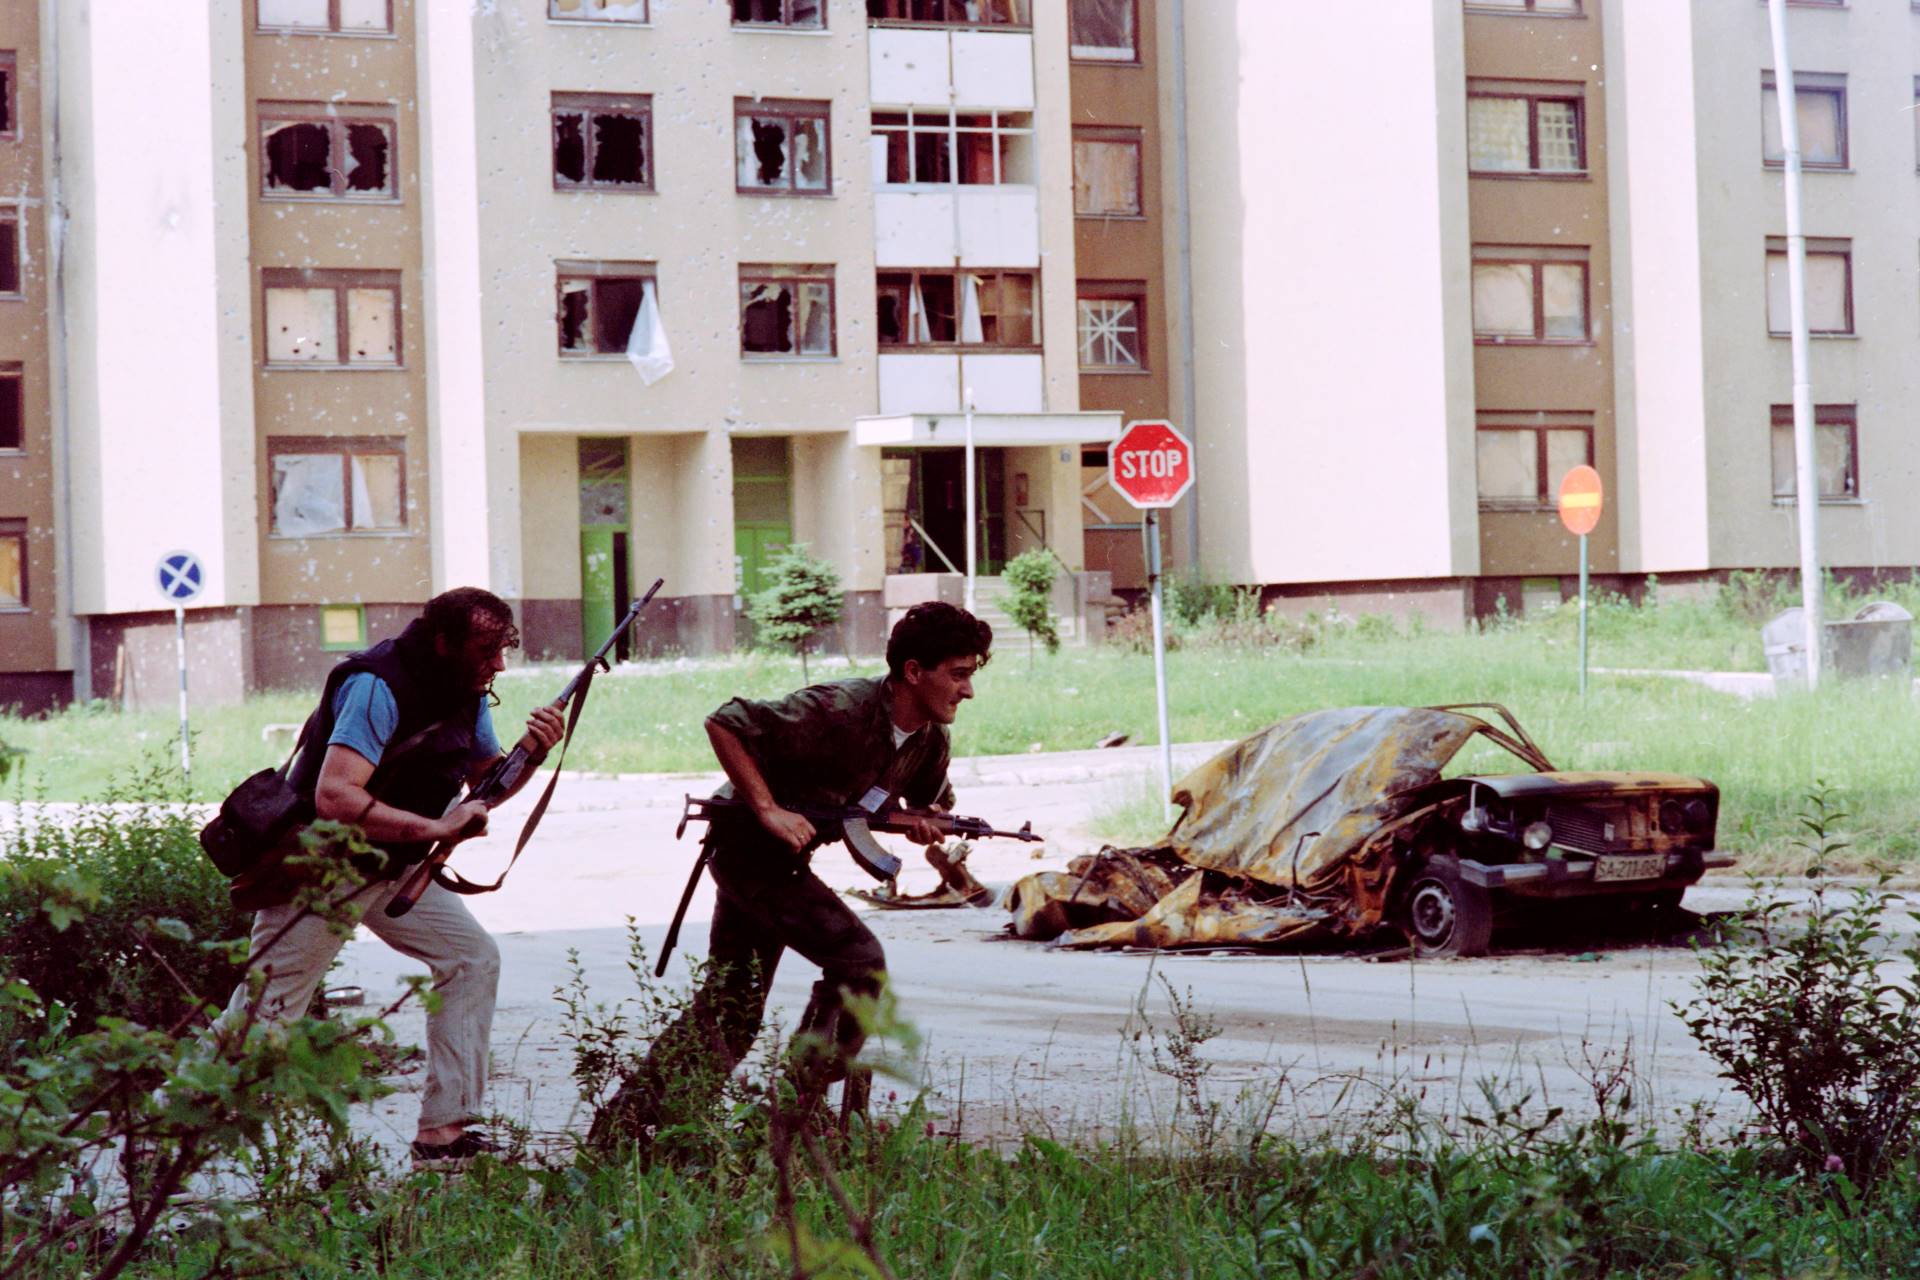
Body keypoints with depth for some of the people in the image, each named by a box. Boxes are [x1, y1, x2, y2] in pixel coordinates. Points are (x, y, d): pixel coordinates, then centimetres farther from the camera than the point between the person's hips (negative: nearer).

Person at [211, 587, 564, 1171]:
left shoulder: (469, 692, 0)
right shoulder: (379, 687, -28)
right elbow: (334, 798, -37)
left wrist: (531, 754, -8)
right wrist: (435, 827, -37)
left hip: (393, 865, 8)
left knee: (473, 959, -5)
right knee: (260, 1018, -5)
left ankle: (443, 1132, -2)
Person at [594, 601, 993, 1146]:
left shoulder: (930, 742, -2)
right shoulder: (840, 710, -26)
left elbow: (935, 802, 17)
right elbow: (725, 724, -25)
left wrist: (926, 823, -8)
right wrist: (767, 809, -27)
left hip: (782, 858, 9)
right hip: (748, 844, -9)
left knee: (730, 1010, 9)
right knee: (858, 958, -17)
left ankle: (622, 1126, 14)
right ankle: (803, 1105, -10)